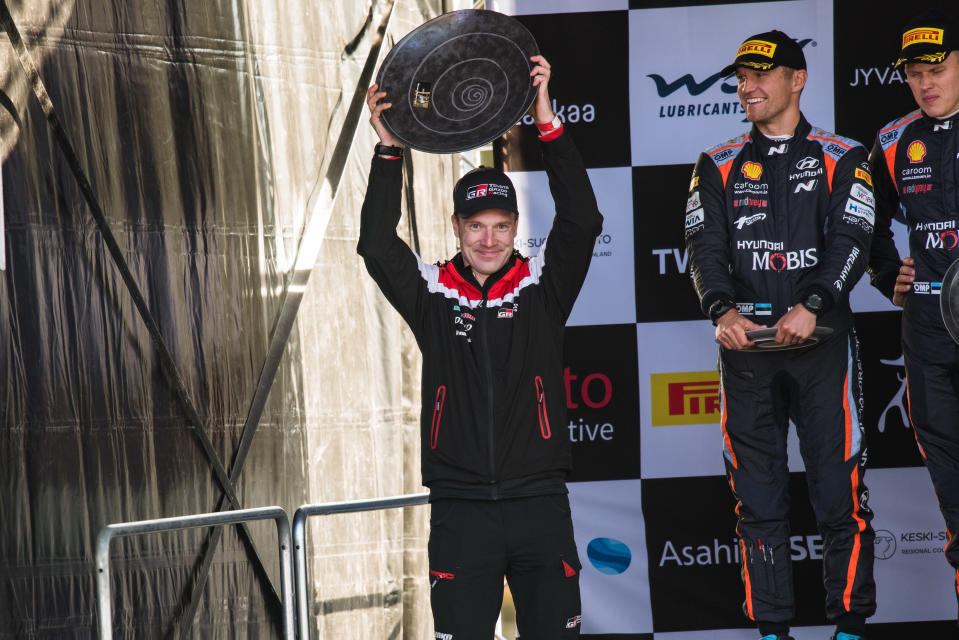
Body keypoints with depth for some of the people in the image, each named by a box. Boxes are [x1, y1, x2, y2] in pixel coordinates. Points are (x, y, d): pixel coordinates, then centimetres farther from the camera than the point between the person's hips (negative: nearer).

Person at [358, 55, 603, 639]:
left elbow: (582, 222, -8)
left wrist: (548, 124, -15)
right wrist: (390, 151, -12)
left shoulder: (543, 286, 5)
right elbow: (377, 246, -5)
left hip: (539, 502, 0)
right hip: (461, 508, 0)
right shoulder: (434, 295, 6)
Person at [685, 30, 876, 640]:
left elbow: (851, 240, -4)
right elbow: (705, 246, 3)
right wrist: (723, 310, -16)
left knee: (839, 489, -4)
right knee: (757, 493, 3)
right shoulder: (717, 166, 13)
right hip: (745, 340, 2)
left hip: (821, 338, -2)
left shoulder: (842, 159, 7)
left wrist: (810, 305, -20)